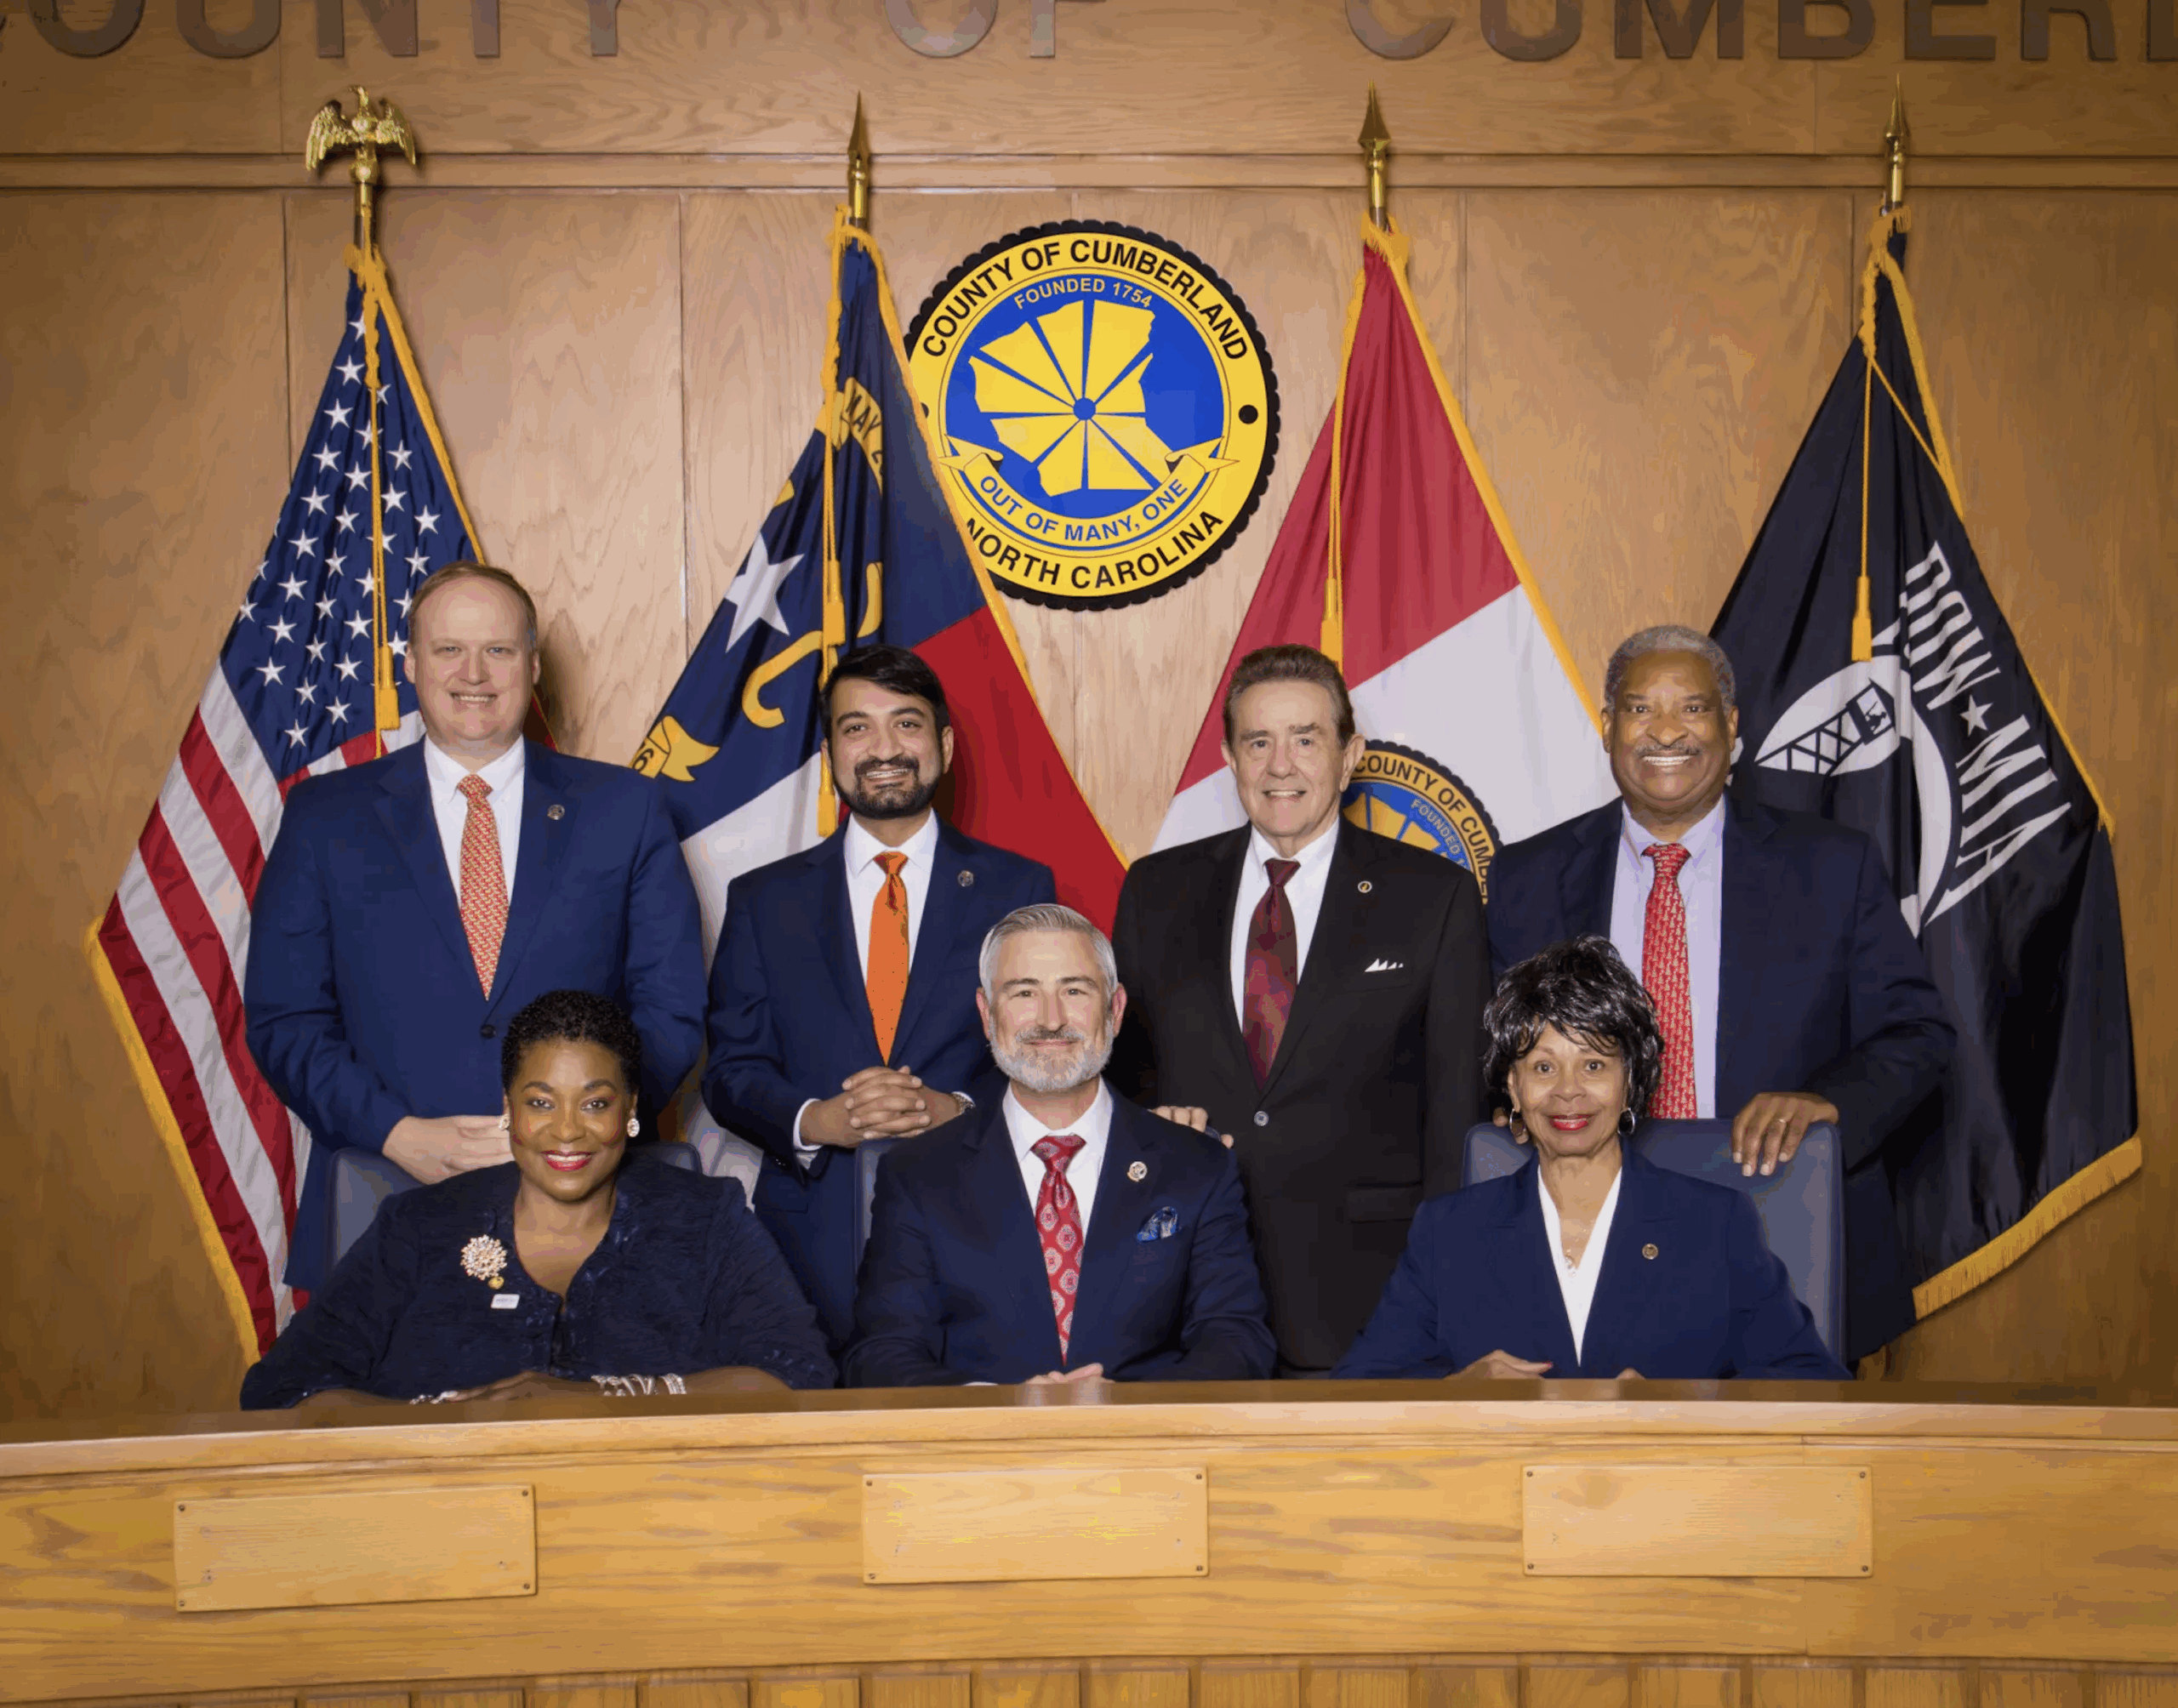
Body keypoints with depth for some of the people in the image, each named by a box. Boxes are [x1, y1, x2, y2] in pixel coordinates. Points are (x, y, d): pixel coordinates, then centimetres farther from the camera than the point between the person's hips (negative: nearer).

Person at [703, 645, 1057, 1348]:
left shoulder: (1018, 888, 8)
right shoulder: (763, 899, 11)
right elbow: (730, 1072, 7)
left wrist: (956, 1108, -14)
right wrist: (815, 1120, -13)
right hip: (813, 1241, 1)